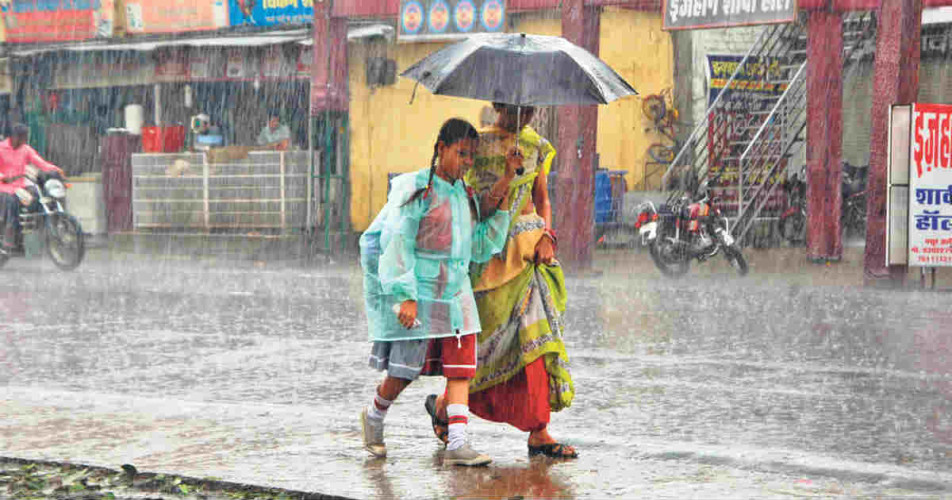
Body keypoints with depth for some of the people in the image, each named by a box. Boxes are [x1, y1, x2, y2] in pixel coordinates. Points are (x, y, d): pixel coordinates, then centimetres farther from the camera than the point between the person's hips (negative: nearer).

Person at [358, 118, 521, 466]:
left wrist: (501, 201, 2)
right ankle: (373, 418, 27)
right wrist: (406, 296, -20)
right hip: (416, 292, -6)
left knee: (461, 365, -4)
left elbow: (481, 248, 9)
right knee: (407, 369, 0)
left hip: (454, 292, 6)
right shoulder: (416, 189, -10)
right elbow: (396, 243, -14)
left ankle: (457, 444, -7)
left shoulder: (466, 196, 10)